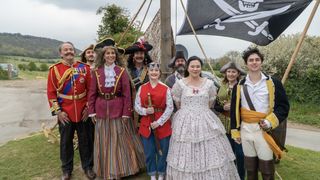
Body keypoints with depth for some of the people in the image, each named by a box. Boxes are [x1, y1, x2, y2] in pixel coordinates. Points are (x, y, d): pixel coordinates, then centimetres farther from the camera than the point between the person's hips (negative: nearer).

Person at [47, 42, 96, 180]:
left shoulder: (84, 68, 0)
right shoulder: (54, 69, -3)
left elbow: (90, 89, 2)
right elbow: (51, 92, -4)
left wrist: (88, 107, -3)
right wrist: (58, 111, -9)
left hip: (83, 112, 1)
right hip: (65, 113, 0)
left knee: (85, 140, 12)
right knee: (66, 142, 12)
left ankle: (88, 167, 28)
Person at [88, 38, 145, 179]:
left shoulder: (122, 71, -3)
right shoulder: (97, 72, 2)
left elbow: (127, 93, -6)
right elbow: (92, 93, 3)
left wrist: (126, 113, -10)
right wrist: (92, 111, -1)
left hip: (118, 109, -2)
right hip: (102, 110, 2)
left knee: (120, 140, 8)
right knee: (105, 142, 11)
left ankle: (121, 168, 26)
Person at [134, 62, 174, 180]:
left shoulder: (165, 88, -3)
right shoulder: (141, 88, 4)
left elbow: (170, 107, -8)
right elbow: (136, 106, 4)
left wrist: (159, 122, -14)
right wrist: (145, 111, -17)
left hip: (162, 125, -2)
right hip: (146, 124, 2)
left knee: (162, 151, 9)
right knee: (149, 152, 11)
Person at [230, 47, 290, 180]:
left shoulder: (273, 83, -2)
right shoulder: (239, 86, 5)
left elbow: (284, 106, -2)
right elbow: (234, 110, 8)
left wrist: (270, 122, -16)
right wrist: (235, 131, 6)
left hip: (264, 130, -2)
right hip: (245, 130, 3)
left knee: (267, 169, 5)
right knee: (250, 168, 15)